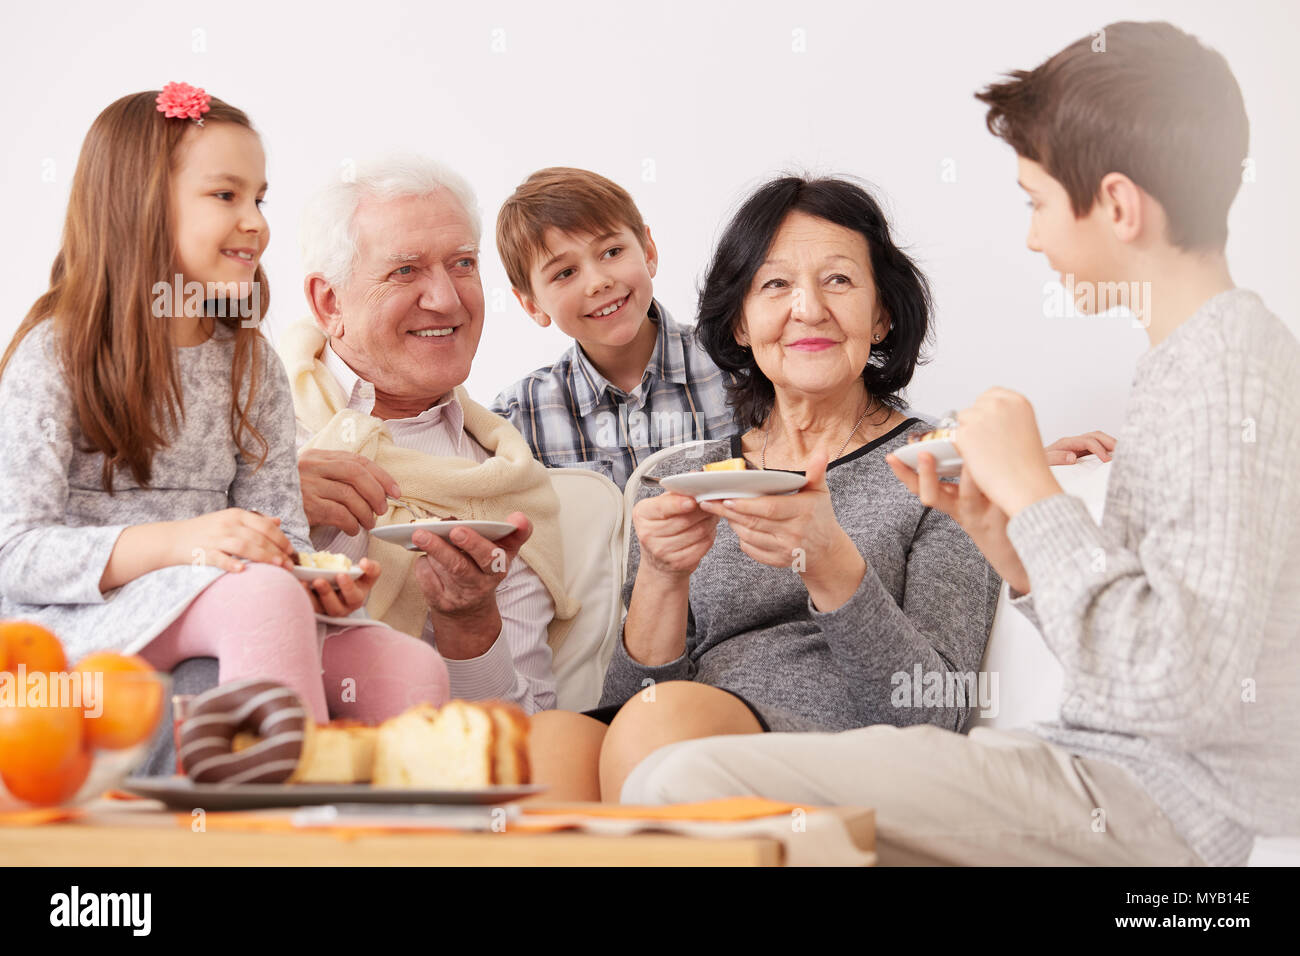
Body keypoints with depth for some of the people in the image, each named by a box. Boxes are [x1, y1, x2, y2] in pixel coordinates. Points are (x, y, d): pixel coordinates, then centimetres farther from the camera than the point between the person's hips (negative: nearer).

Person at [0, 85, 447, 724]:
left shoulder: (251, 364, 14)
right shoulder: (56, 355, -4)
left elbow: (281, 525, 8)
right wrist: (173, 541, -27)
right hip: (70, 624, -5)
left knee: (415, 672, -19)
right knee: (262, 593, -35)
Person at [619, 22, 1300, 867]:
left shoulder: (1231, 376, -15)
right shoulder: (1197, 363, 16)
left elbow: (1182, 685, -26)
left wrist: (1033, 491, -17)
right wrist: (1003, 535, 5)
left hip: (1156, 805, -10)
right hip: (1128, 778, 10)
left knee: (686, 786, -20)